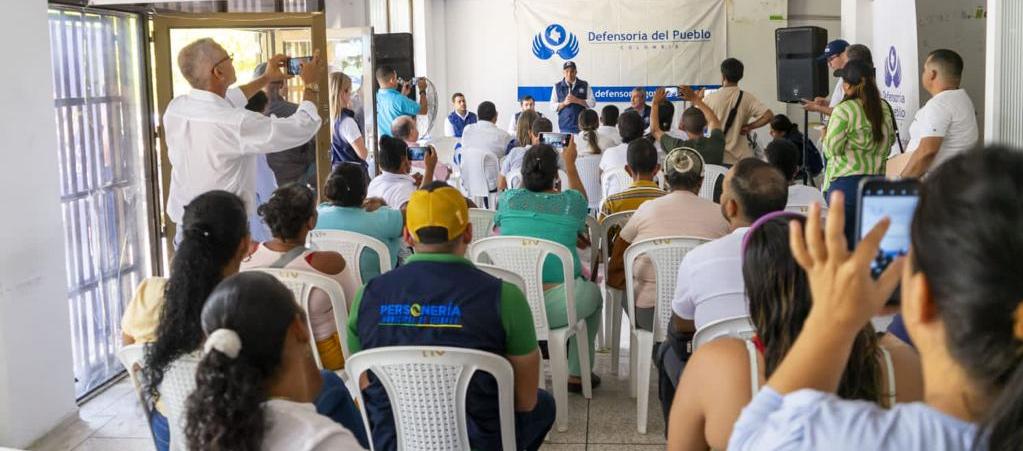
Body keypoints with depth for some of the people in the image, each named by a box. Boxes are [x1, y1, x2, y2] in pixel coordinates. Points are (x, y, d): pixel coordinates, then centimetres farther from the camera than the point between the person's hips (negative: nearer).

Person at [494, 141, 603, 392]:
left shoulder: (508, 199, 2)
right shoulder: (571, 202, -2)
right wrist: (570, 163, 39)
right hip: (557, 307, -2)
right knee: (592, 292, 30)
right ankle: (577, 375, 34)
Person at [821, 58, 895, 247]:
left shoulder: (843, 110, -11)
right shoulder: (885, 108, 6)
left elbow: (832, 148, -11)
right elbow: (890, 140, 18)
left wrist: (825, 136, 9)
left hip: (846, 181, -6)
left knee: (841, 236, 2)